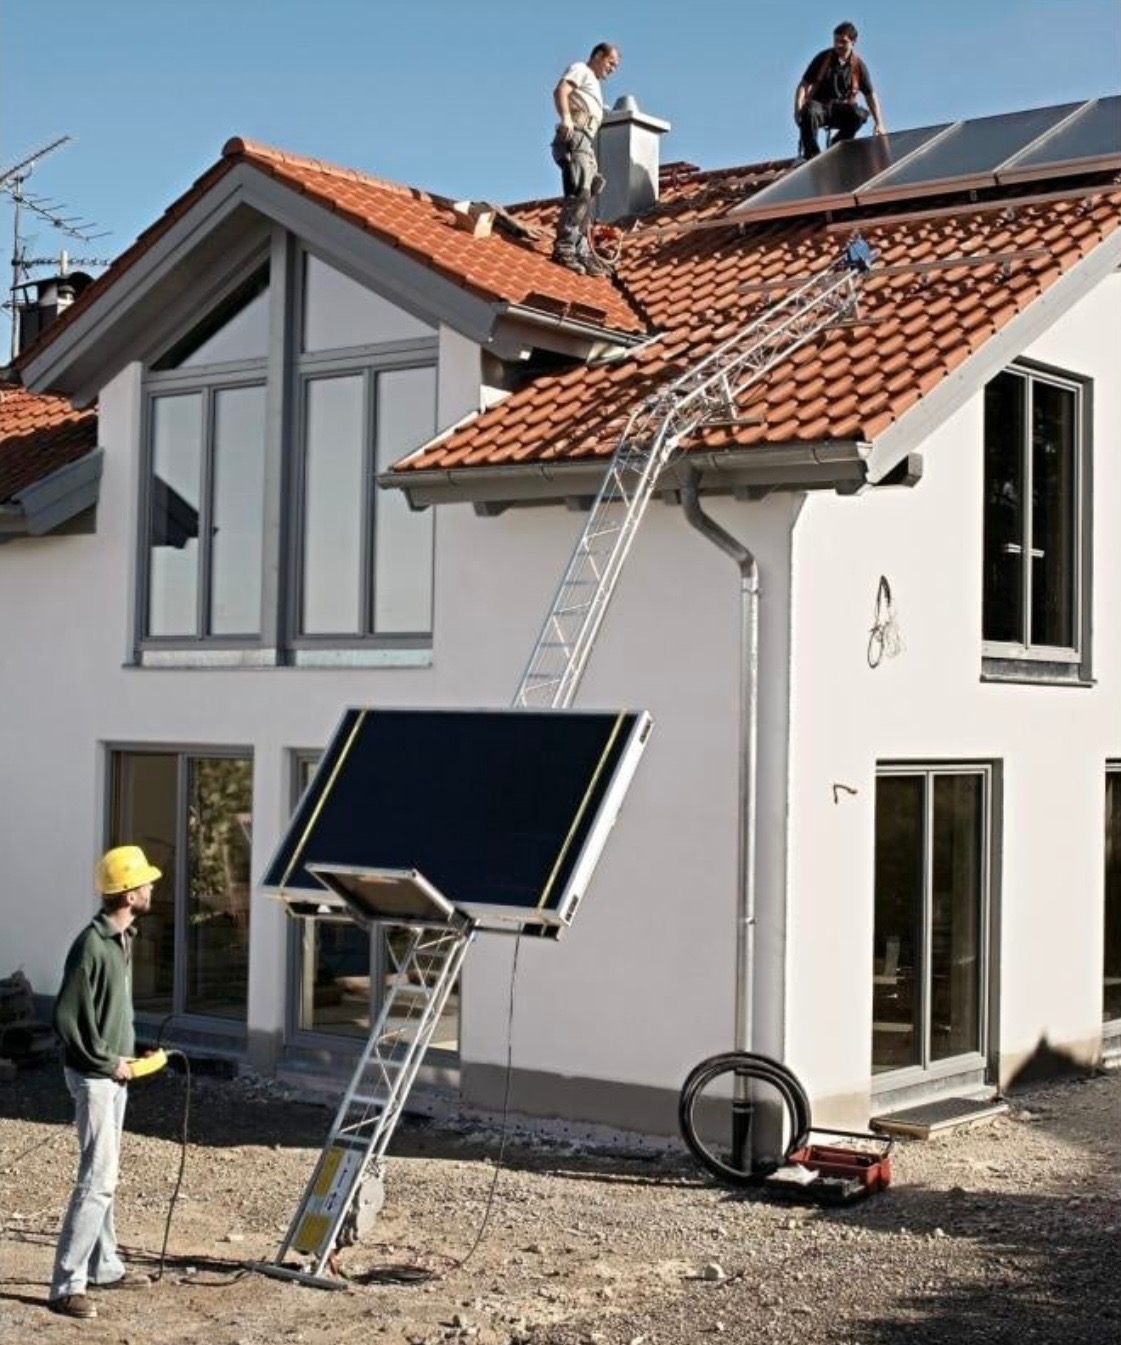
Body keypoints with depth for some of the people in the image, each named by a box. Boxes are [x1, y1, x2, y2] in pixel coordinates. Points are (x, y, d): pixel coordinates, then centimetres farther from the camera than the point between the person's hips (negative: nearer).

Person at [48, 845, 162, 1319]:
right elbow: (66, 1019, -22)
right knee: (97, 1179, -10)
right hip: (93, 1076, -9)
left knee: (105, 1174, 17)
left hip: (113, 1072, 9)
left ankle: (103, 1265, 28)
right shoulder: (92, 946, -22)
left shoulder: (124, 938, 7)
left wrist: (122, 1057, 11)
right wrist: (107, 1062, -16)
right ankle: (67, 1285, -6)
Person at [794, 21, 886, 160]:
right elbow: (804, 85, -4)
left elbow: (870, 95, 7)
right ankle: (811, 154, -26)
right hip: (819, 105, -2)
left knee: (860, 114, -31)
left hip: (841, 110, 2)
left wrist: (879, 124, -2)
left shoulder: (858, 66, 2)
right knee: (810, 113, -38)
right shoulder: (823, 58, -2)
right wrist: (798, 110, -21)